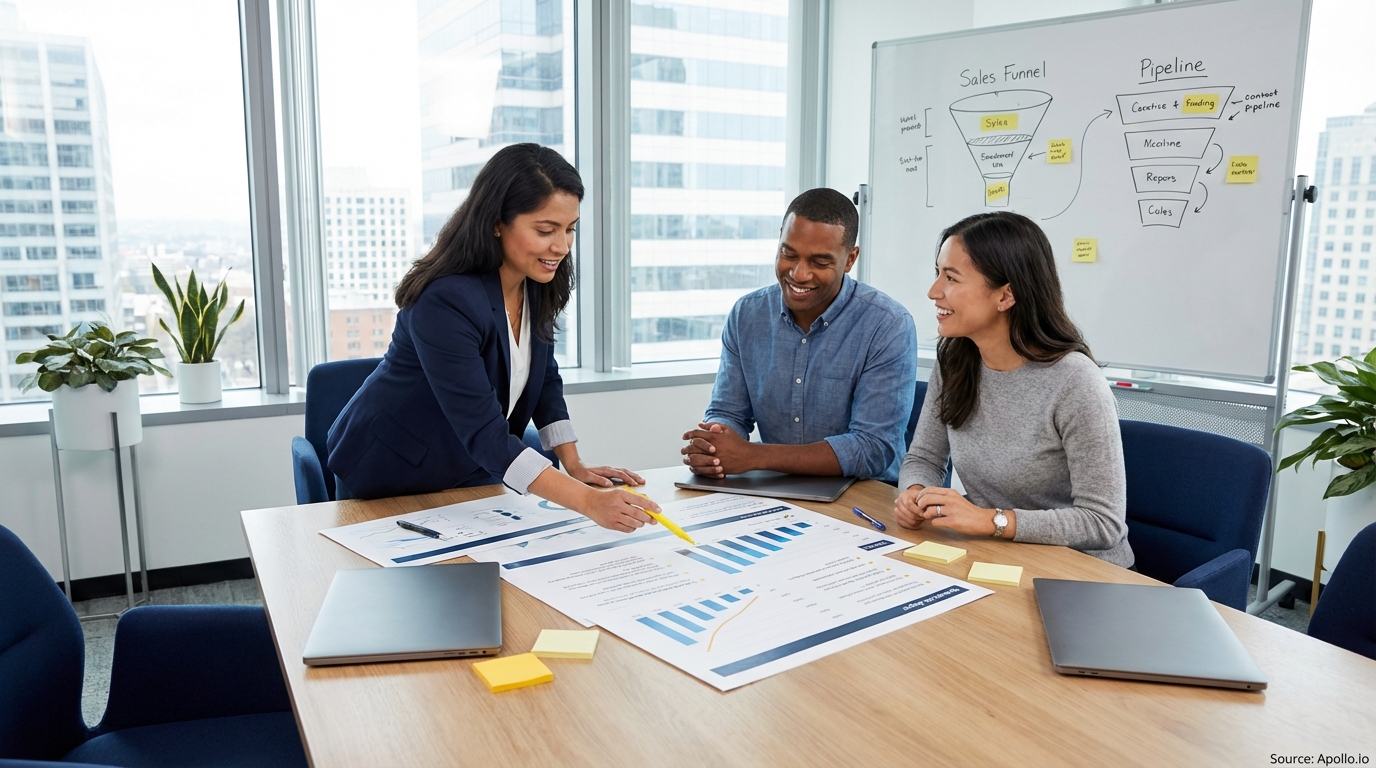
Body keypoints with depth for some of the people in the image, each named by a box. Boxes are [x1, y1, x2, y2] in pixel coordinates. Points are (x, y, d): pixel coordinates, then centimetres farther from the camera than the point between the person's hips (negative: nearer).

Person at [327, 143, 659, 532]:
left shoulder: (538, 284, -9)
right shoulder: (446, 301, -33)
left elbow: (545, 379, 5)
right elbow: (483, 433, -38)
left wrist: (575, 465, -4)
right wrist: (587, 501, -45)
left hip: (471, 471, 6)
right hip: (391, 477, -6)